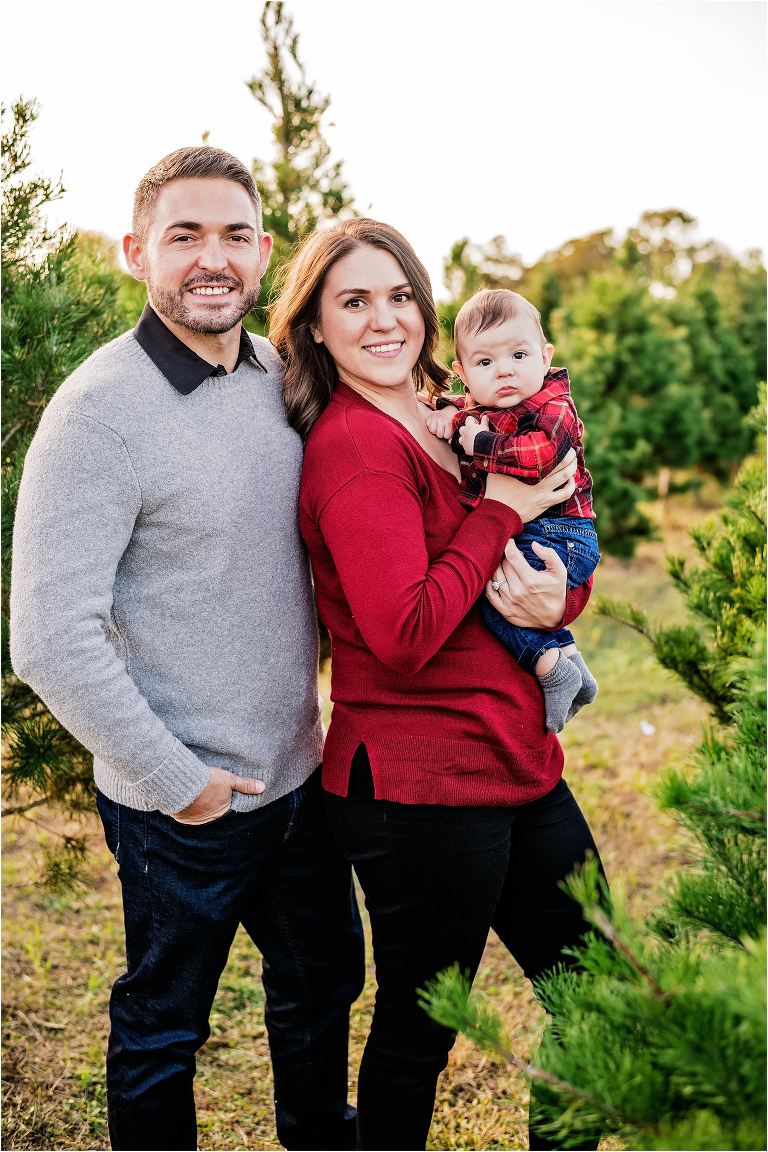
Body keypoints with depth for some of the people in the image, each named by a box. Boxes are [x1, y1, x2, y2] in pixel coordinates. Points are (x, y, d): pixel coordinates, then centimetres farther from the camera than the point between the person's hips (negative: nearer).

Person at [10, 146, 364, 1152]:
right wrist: (176, 780, -17)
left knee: (325, 977, 25)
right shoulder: (100, 410, -20)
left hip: (300, 773, 7)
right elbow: (50, 640, -23)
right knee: (162, 1029, 14)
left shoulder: (283, 376, 1)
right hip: (181, 806, -7)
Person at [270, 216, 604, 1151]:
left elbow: (568, 554, 16)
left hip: (518, 764, 9)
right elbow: (405, 635, -25)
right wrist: (499, 512, -15)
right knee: (417, 1027, 9)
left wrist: (557, 597, -8)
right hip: (422, 786, -9)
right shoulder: (354, 445, -15)